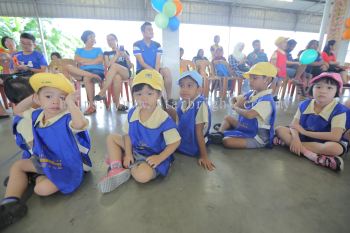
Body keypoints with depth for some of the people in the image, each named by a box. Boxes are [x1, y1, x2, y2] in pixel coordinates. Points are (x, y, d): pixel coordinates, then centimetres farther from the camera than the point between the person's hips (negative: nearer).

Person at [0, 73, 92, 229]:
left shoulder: (68, 118, -29)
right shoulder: (37, 115, -1)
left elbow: (80, 124, -54)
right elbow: (17, 111, 18)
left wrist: (70, 102, -42)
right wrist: (31, 98, 2)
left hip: (67, 166, -8)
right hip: (44, 161, 8)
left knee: (42, 189, -22)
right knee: (17, 165, 16)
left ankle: (39, 177, 14)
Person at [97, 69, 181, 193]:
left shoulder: (164, 119, -25)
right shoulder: (132, 113, -6)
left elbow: (174, 142, -18)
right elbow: (128, 134, 4)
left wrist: (159, 158, -25)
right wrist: (128, 154, -6)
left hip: (153, 156, -6)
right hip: (134, 150, 6)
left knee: (142, 175, -33)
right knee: (111, 138, 3)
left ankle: (117, 159, -5)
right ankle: (117, 169, -12)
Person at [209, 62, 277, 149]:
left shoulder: (266, 100, -24)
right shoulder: (251, 94, 4)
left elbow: (249, 114, -38)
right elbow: (234, 99, 17)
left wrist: (236, 108, -19)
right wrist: (236, 105, -8)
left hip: (257, 137, -9)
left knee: (227, 141, -29)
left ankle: (222, 137, 0)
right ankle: (220, 132, -2)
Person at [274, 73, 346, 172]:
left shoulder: (339, 110, -13)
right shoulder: (304, 105, -2)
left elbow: (335, 136, -24)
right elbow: (294, 125, -8)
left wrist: (305, 132, -21)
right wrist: (295, 138, -30)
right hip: (302, 136, 4)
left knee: (336, 148, -37)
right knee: (279, 129, -17)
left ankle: (287, 141, -33)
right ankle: (309, 154, -30)